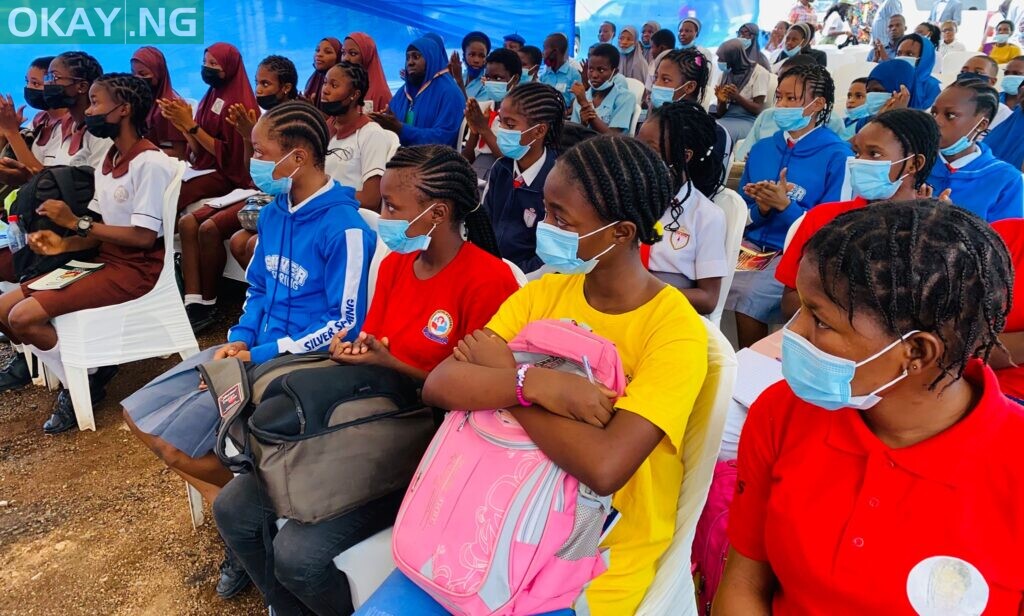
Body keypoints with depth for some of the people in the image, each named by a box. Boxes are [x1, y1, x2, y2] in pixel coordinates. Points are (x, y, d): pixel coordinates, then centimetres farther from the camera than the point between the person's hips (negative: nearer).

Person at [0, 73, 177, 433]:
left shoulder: (150, 163, -17)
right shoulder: (107, 162, 11)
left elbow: (144, 237, -22)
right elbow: (102, 230, 14)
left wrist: (76, 223, -17)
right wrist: (66, 243, -4)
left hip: (136, 270, -9)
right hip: (105, 262, 9)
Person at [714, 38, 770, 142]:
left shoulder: (759, 72, -1)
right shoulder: (726, 73, 13)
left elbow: (758, 109, -6)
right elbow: (720, 113, 11)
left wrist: (738, 97, -20)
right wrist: (721, 101, -12)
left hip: (748, 120, -4)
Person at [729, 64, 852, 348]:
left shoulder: (838, 155, -4)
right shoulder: (761, 148, 11)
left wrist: (784, 205, -20)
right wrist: (761, 208, -11)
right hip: (751, 243, 5)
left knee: (750, 297, -29)